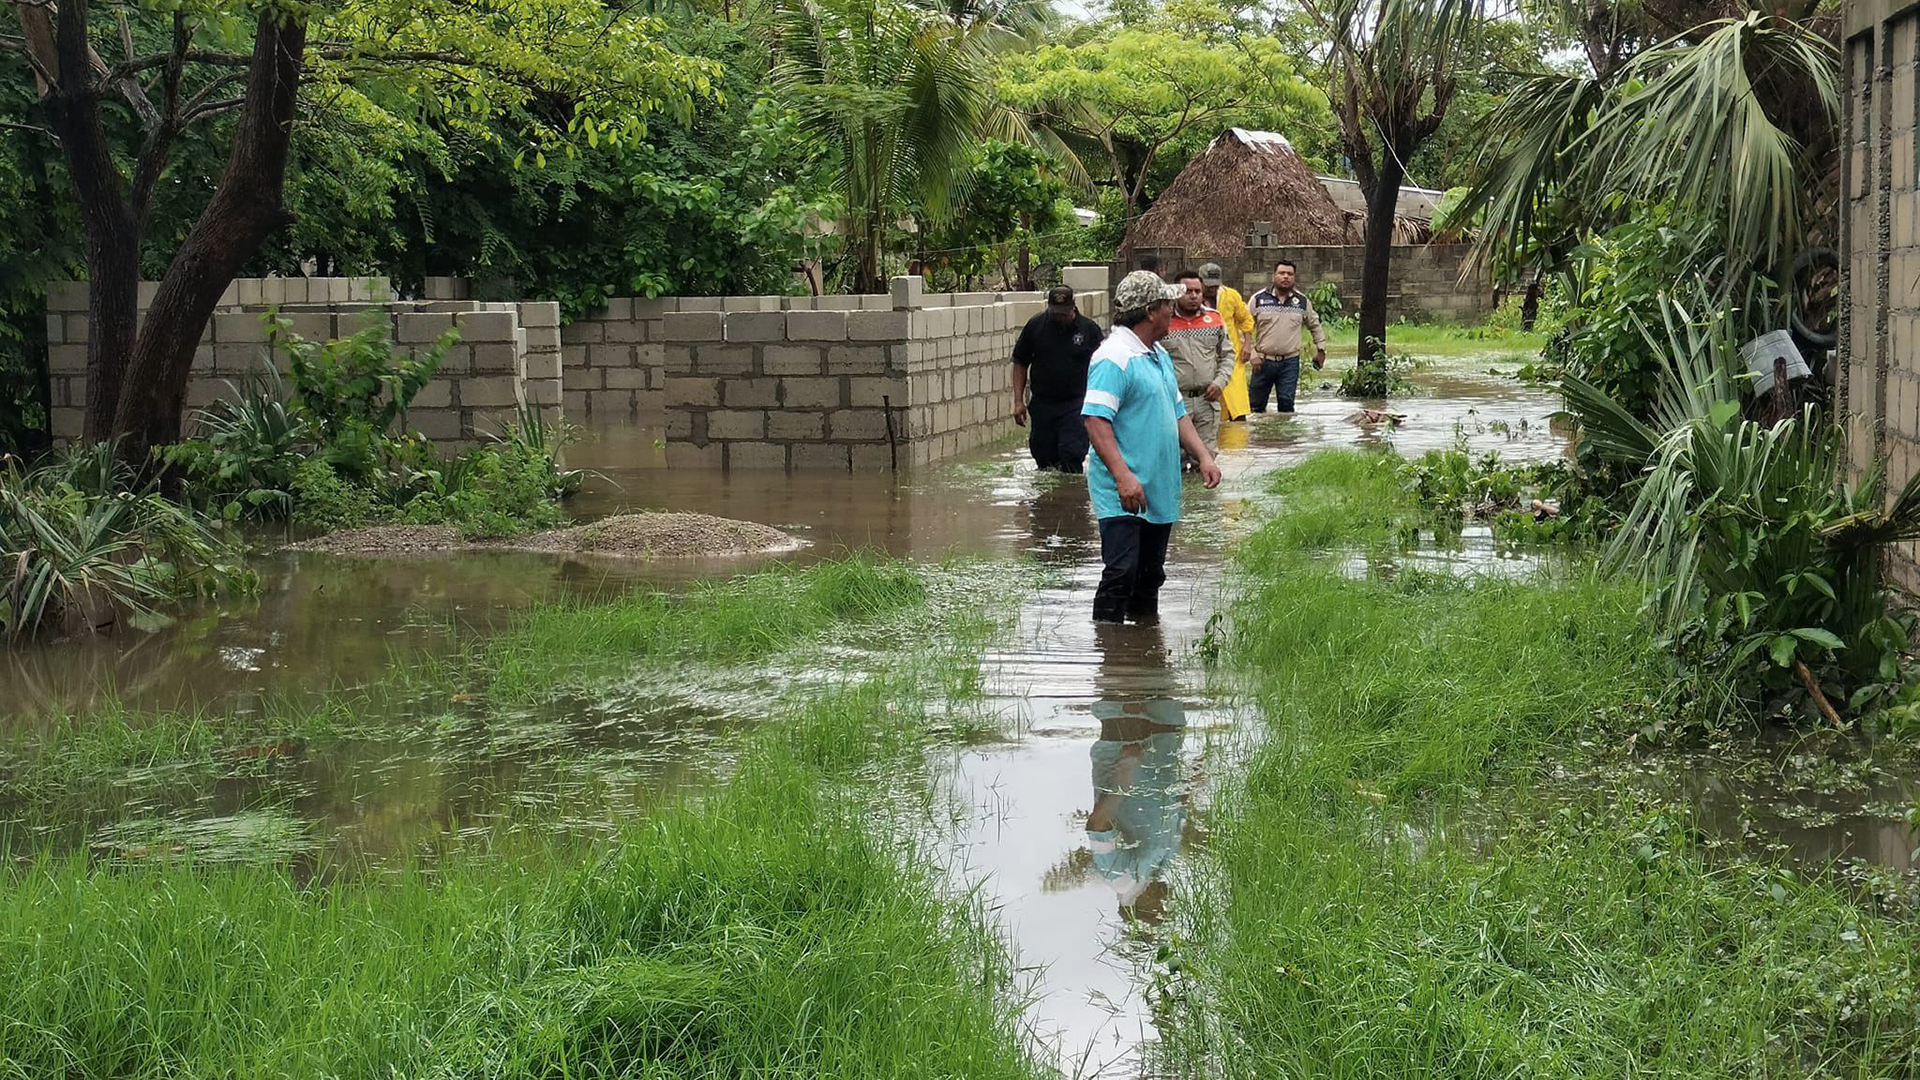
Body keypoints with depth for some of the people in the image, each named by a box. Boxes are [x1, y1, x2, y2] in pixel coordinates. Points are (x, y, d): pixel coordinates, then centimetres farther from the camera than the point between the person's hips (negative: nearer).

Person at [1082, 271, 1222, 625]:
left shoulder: (1160, 356, 17)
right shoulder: (1114, 357, -14)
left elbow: (1177, 413, 26)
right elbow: (1096, 420, -22)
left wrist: (1203, 456, 12)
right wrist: (1123, 476, -30)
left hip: (1160, 493, 9)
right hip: (1123, 496, -9)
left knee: (1150, 576, 15)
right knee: (1121, 574, -14)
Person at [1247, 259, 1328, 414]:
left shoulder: (1302, 301, 6)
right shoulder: (1258, 299, -1)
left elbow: (1315, 325, 21)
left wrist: (1320, 349, 16)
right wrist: (1252, 355, -7)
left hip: (1290, 362, 1)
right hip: (1263, 361, -1)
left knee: (1287, 405, -3)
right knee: (1255, 404, 4)